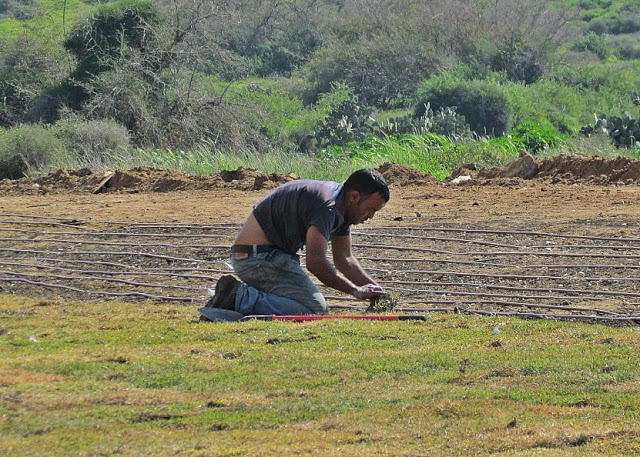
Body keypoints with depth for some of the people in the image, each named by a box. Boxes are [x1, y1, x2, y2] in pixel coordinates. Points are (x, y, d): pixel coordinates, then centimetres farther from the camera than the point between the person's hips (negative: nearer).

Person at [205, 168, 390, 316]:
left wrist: (375, 289, 11)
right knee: (315, 310, -21)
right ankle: (242, 299, -18)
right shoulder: (327, 206, -22)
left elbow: (344, 259, 22)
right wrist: (356, 291, -20)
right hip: (260, 256, -11)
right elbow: (315, 262, -30)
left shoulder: (341, 208, 12)